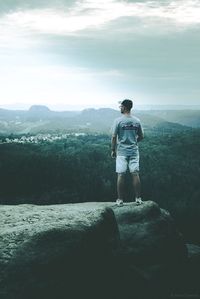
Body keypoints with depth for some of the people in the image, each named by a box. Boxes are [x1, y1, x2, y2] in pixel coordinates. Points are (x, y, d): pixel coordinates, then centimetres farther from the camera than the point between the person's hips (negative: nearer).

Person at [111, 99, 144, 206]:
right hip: (134, 151, 3)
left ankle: (120, 200, 3)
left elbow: (114, 137, -8)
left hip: (121, 151, -3)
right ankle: (138, 198, 7)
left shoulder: (118, 121, -9)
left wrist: (113, 150, 2)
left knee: (121, 175, 0)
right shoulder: (137, 121, 1)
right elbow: (141, 136, 8)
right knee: (135, 174, 4)